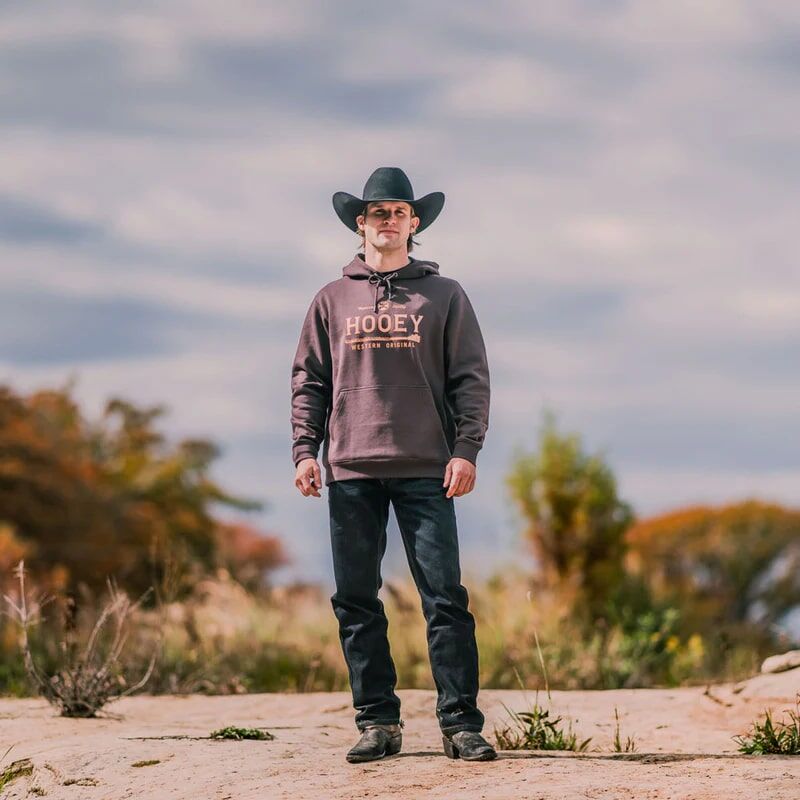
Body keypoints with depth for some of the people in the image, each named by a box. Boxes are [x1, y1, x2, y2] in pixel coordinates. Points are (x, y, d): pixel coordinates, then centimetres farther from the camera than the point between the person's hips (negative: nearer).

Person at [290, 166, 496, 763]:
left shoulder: (444, 296, 9)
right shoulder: (333, 300, 14)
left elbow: (471, 379, 4)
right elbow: (309, 381, 13)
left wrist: (466, 450, -7)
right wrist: (305, 450, 1)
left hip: (425, 470, -2)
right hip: (351, 473, 2)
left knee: (445, 597, -7)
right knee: (356, 602, 1)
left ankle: (462, 724, -5)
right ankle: (378, 722, 7)